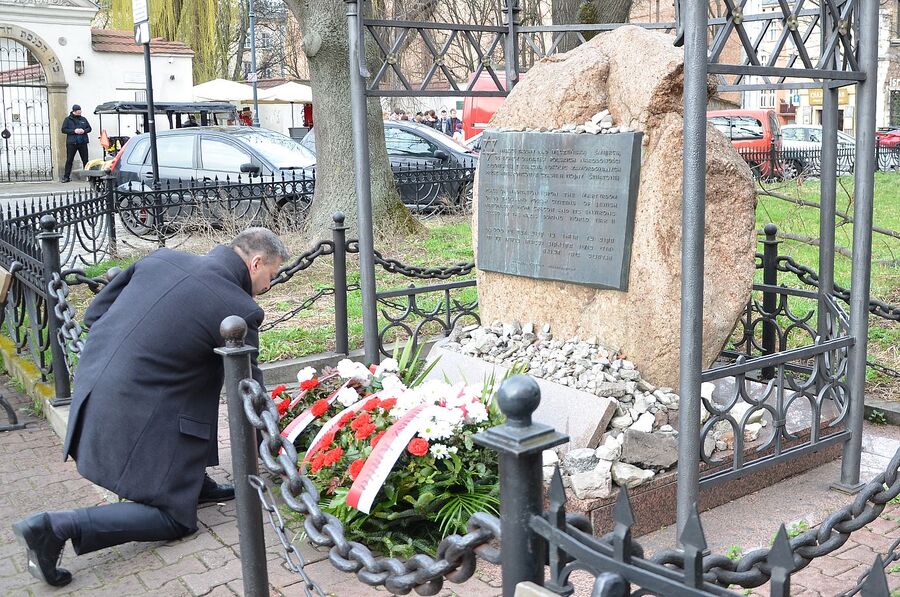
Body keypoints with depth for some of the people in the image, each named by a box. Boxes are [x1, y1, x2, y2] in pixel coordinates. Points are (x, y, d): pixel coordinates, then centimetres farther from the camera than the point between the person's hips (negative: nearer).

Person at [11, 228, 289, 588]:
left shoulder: (163, 257, 3)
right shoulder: (238, 311, -15)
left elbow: (95, 313, 10)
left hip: (92, 391, 8)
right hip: (137, 419, -8)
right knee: (176, 521, 7)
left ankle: (194, 484, 33)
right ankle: (57, 528, -6)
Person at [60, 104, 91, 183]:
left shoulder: (83, 119, 11)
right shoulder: (68, 119, 2)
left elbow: (89, 128, 15)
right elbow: (64, 129, -2)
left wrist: (84, 131, -7)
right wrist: (74, 131, -14)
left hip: (83, 142, 3)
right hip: (71, 143, -2)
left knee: (85, 160, 4)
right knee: (69, 160, 0)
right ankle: (66, 177, 5)